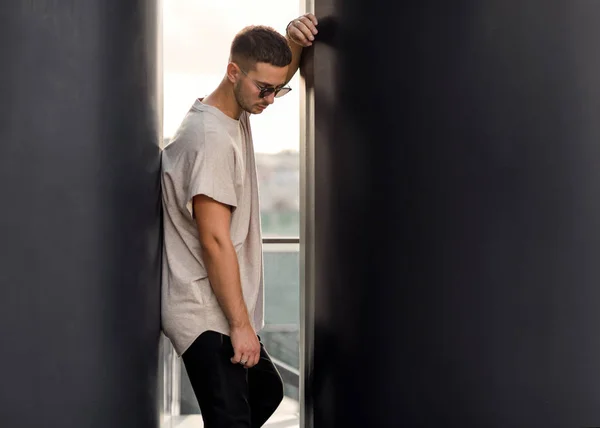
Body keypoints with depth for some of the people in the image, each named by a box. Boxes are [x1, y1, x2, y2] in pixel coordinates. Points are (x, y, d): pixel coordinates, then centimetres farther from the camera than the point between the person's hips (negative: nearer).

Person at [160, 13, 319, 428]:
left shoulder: (234, 111, 8)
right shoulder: (211, 138, -21)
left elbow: (277, 71, 25)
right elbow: (214, 240, -24)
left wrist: (293, 44, 1)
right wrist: (241, 324, -21)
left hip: (226, 309, 10)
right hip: (207, 317, -10)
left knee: (268, 392, 23)